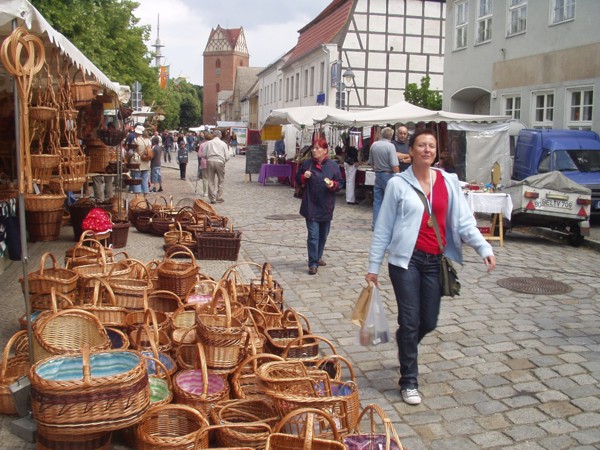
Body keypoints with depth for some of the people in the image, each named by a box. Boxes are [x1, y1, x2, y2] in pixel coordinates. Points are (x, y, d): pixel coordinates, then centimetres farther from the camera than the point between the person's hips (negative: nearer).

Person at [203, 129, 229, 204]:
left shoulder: (208, 143, 8)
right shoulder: (223, 144, 6)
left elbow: (204, 155, 5)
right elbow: (227, 157, 4)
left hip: (210, 161, 1)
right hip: (220, 162, -1)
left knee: (211, 181, 8)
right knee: (220, 180, 10)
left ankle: (212, 198, 8)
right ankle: (219, 198, 7)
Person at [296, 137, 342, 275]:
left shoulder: (333, 165, -1)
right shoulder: (307, 164, 0)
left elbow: (339, 183, 3)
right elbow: (298, 179, 10)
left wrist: (333, 185, -17)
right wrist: (304, 177, -11)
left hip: (326, 207, 2)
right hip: (311, 206, -2)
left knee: (323, 235, 15)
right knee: (313, 235, -7)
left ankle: (318, 257, 35)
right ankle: (313, 263, -5)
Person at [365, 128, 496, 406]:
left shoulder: (449, 182, 5)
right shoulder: (398, 184, -3)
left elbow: (463, 221, 3)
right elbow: (383, 228, 0)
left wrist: (484, 248, -11)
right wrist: (373, 266, 0)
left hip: (436, 261, 3)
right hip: (406, 259, -3)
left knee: (429, 321, 10)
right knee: (410, 321, -2)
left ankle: (405, 348, 43)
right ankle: (409, 381, 13)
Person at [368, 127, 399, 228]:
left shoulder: (374, 145, 3)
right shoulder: (390, 146, -14)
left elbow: (371, 163, 13)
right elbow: (394, 166, -19)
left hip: (377, 175, 5)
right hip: (388, 175, -5)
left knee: (377, 201, 9)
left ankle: (375, 224, 10)